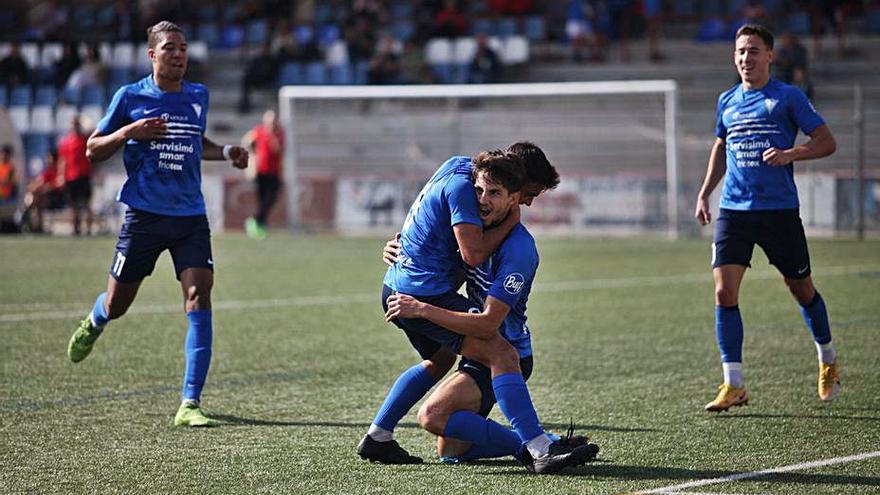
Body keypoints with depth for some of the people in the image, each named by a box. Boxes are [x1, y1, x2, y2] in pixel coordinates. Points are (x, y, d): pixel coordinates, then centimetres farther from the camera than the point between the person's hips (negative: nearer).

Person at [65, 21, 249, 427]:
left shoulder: (198, 96, 10)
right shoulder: (129, 97, -1)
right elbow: (93, 150, 4)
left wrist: (226, 152, 9)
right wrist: (129, 132, -14)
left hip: (190, 217, 2)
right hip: (144, 215, -2)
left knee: (199, 298, -16)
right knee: (116, 305, 8)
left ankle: (190, 403, -16)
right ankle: (94, 322, 49)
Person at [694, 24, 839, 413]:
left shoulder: (788, 97, -3)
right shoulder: (727, 101, 11)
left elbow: (827, 142, -4)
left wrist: (789, 155, -21)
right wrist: (705, 193, 18)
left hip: (779, 210, -3)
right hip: (733, 210, 3)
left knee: (801, 289, 9)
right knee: (724, 291, -11)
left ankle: (828, 362, 35)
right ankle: (733, 385, -7)